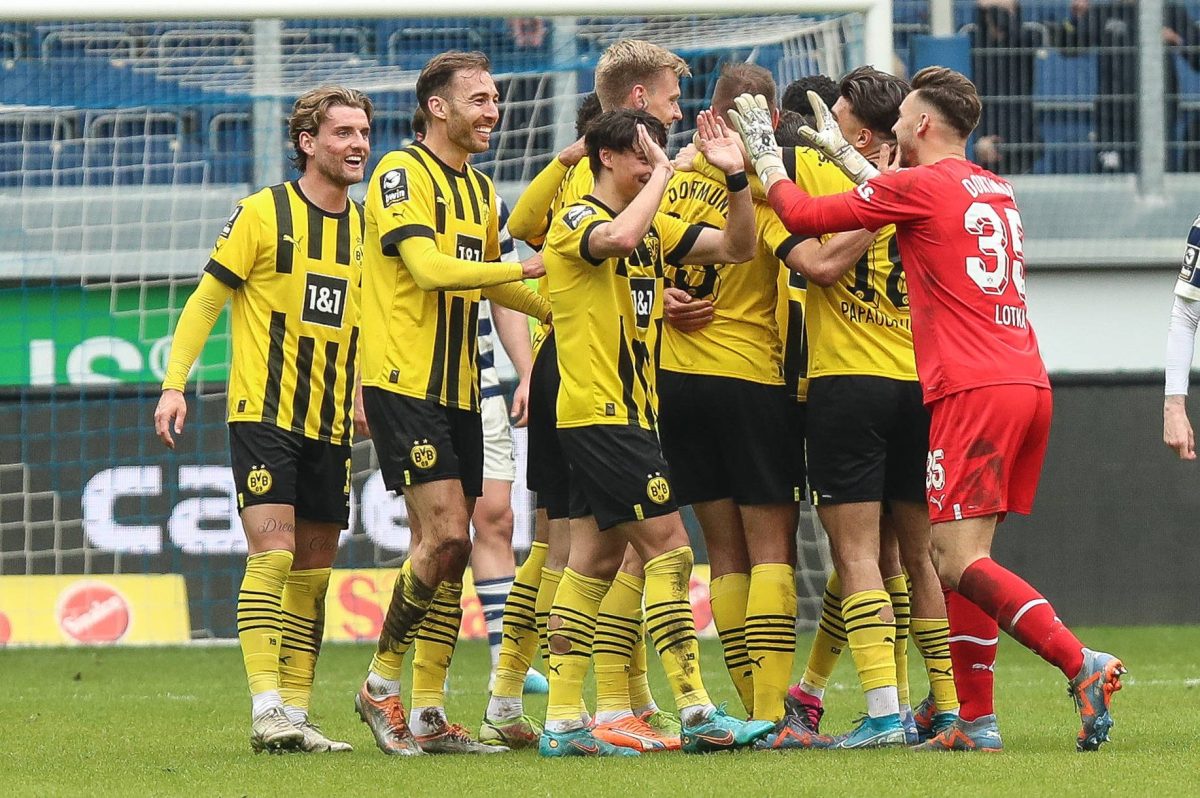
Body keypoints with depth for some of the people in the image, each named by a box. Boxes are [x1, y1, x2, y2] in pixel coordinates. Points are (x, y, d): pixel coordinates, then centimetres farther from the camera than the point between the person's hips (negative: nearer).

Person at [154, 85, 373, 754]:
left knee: (314, 568, 5)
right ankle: (266, 709, -19)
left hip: (332, 423, 6)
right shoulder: (264, 213, -6)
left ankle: (296, 711, 10)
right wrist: (174, 383, -11)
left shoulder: (366, 228, 10)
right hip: (264, 415, -6)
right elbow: (206, 301, -3)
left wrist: (364, 396, 14)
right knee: (273, 554, -16)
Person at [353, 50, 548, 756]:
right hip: (405, 380, -8)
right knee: (445, 535, -16)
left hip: (459, 391, 8)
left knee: (449, 550, 5)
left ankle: (428, 715, 9)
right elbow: (428, 267, -21)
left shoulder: (482, 190, 17)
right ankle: (381, 683, -2)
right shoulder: (402, 173, -9)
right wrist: (526, 267, -18)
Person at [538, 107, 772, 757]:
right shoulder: (577, 220, -11)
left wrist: (735, 175, -2)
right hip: (600, 409, -10)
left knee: (596, 557, 8)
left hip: (629, 410, 10)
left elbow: (737, 247, 12)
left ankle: (562, 722, 9)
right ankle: (697, 714, -13)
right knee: (668, 548, -12)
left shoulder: (654, 226, 15)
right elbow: (617, 239, -34)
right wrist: (663, 174, -23)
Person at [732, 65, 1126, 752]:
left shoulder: (921, 185, -5)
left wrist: (765, 156, 17)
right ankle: (976, 720, 9)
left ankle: (1082, 664, -26)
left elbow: (804, 215, 1)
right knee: (963, 556, 12)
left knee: (959, 560, -10)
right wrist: (839, 150, 44)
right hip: (1029, 385, 8)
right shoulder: (997, 192, 19)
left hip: (974, 390, -8)